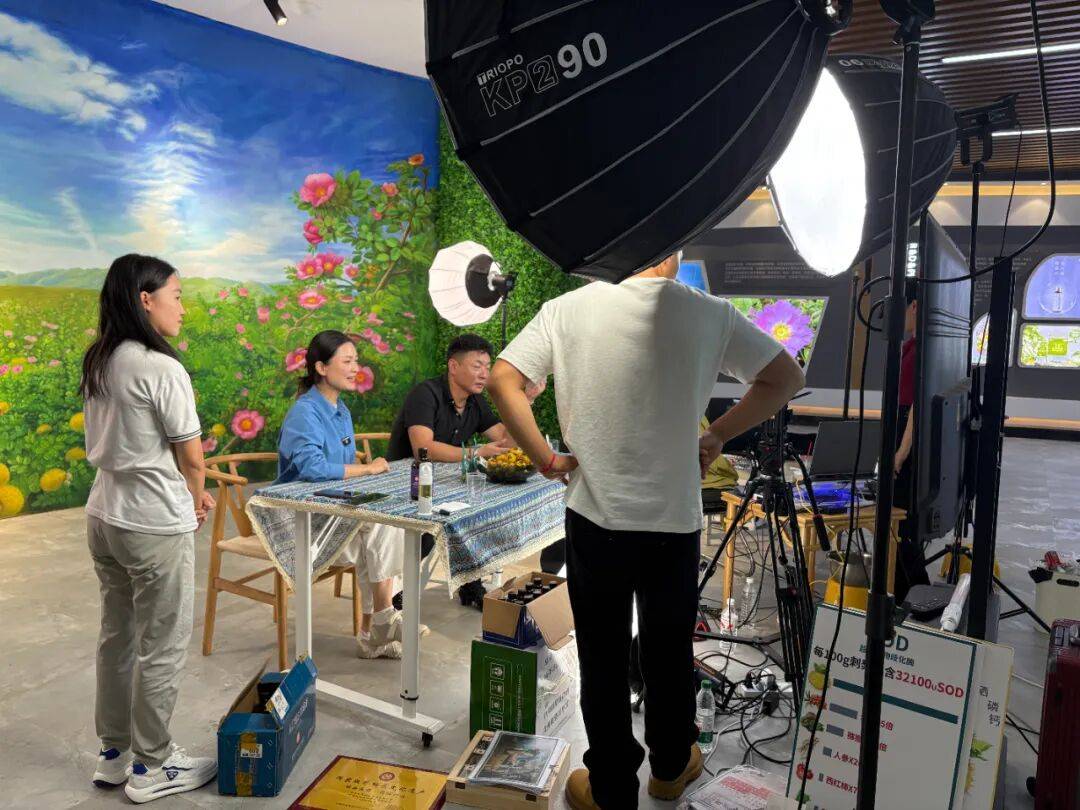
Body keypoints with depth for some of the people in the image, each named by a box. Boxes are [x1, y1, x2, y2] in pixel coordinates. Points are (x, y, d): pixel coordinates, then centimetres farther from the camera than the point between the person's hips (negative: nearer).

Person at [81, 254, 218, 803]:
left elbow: (108, 444, 11)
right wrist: (198, 501, 5)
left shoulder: (97, 364, 5)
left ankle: (113, 754, 34)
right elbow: (192, 456, -15)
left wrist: (187, 492, 9)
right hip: (156, 525, -8)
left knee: (117, 637, 19)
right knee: (162, 648, 7)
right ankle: (151, 769, 22)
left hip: (103, 515, 8)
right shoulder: (162, 369, -20)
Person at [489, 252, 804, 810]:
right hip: (674, 520, 1)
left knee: (602, 659, 15)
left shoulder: (567, 309, -6)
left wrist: (545, 459, -3)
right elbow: (786, 378, 0)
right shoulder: (709, 314, -6)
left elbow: (502, 380, -8)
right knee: (669, 653, 21)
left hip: (593, 517, 0)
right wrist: (716, 436, 5)